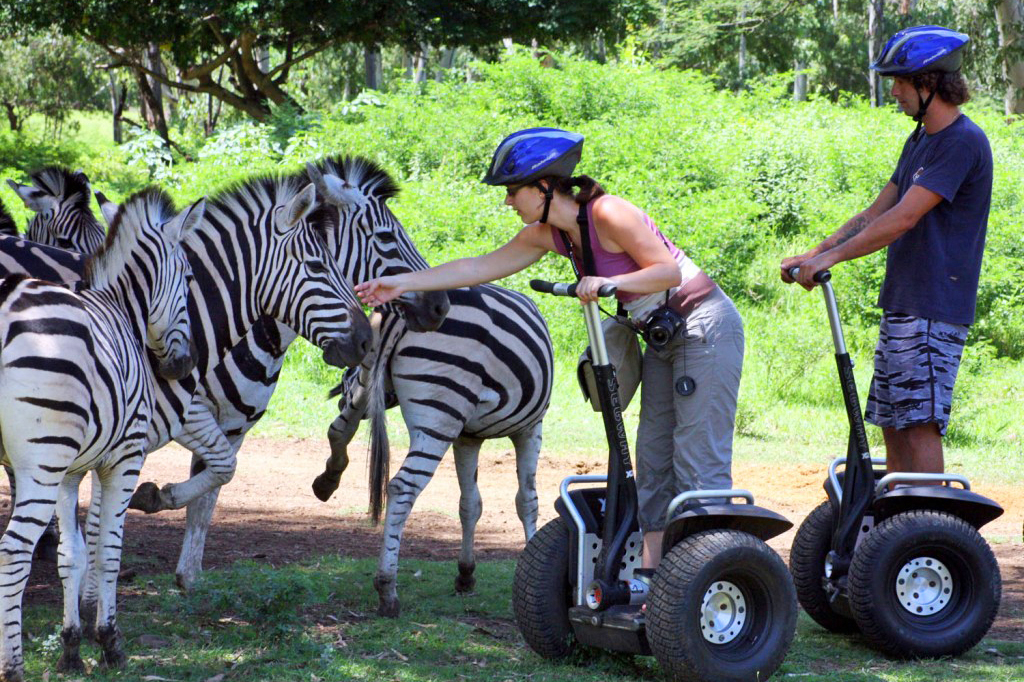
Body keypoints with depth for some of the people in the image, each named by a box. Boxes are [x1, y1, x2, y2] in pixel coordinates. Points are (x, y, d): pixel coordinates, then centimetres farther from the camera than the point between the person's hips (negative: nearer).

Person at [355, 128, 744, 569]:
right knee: (653, 458, 8)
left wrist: (610, 282, -35)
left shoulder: (608, 214, -22)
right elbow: (480, 268, 7)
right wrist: (402, 283, 5)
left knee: (699, 458, -11)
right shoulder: (547, 234, 3)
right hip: (664, 337, 9)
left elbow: (668, 270, -21)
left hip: (705, 325, -9)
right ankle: (650, 571, 10)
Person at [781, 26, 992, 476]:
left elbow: (903, 219, -19)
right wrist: (813, 255, 10)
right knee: (892, 422, 10)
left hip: (934, 310, -10)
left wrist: (832, 256, -17)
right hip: (901, 304, 10)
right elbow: (877, 214, 19)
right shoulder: (919, 141, 17)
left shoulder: (963, 143, -14)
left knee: (919, 425, -12)